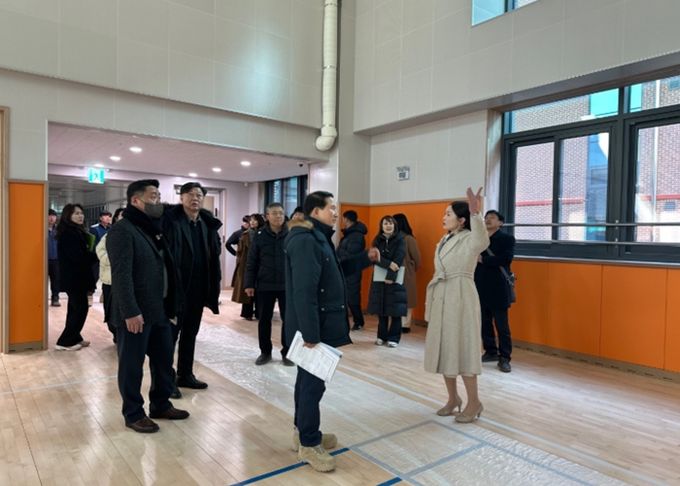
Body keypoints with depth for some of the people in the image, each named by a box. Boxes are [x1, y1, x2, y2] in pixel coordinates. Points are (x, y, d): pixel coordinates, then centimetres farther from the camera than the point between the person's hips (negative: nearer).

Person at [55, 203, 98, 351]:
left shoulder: (77, 232, 13)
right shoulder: (68, 234, -17)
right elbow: (78, 257, -23)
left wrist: (91, 254, -5)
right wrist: (96, 255, -12)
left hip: (75, 277, 10)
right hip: (74, 278, -10)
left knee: (75, 308, 15)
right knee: (81, 309, -5)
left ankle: (74, 338, 25)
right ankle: (65, 341, 4)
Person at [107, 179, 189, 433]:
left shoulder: (154, 229, 15)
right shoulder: (122, 230, -12)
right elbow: (121, 275, -19)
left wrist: (170, 305, 11)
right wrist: (131, 312, -22)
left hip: (160, 310, 9)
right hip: (135, 313, -8)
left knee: (164, 360, 15)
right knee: (132, 365, 7)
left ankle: (161, 405, 31)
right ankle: (133, 414, 22)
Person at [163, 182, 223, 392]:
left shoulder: (207, 224, 7)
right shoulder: (171, 220, -11)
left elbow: (214, 256, 8)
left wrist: (213, 288, 5)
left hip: (198, 289, 6)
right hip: (176, 288, -6)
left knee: (190, 334, 17)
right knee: (170, 334, 6)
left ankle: (185, 375, 31)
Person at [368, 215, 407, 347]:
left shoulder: (400, 240, 0)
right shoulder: (377, 240, 8)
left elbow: (398, 259, -11)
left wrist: (390, 276, -20)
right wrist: (389, 264, -21)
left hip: (395, 279, -2)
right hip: (379, 278, 3)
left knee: (395, 310, -3)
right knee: (381, 309, 4)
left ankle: (394, 337, 7)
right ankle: (382, 336, 16)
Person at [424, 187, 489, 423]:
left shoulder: (469, 239, -11)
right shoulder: (444, 240, 13)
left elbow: (483, 242, -37)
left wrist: (475, 213, -48)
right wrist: (430, 301, 17)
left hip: (460, 299, -8)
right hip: (441, 299, 8)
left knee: (461, 349, -2)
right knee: (443, 349, 12)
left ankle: (474, 402, 15)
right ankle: (453, 398, 27)